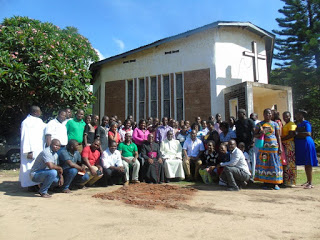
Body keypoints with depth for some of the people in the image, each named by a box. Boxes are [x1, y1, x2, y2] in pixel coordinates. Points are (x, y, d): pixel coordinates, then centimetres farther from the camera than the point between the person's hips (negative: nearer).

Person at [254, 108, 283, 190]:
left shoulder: (275, 124, 9)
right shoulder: (259, 124, 8)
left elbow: (278, 136, 7)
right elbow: (255, 135, 7)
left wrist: (280, 147, 0)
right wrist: (261, 133, -14)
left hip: (273, 146, 0)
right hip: (263, 146, 0)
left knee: (274, 164, 0)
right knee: (263, 164, 0)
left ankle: (275, 183, 7)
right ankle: (265, 182, 8)